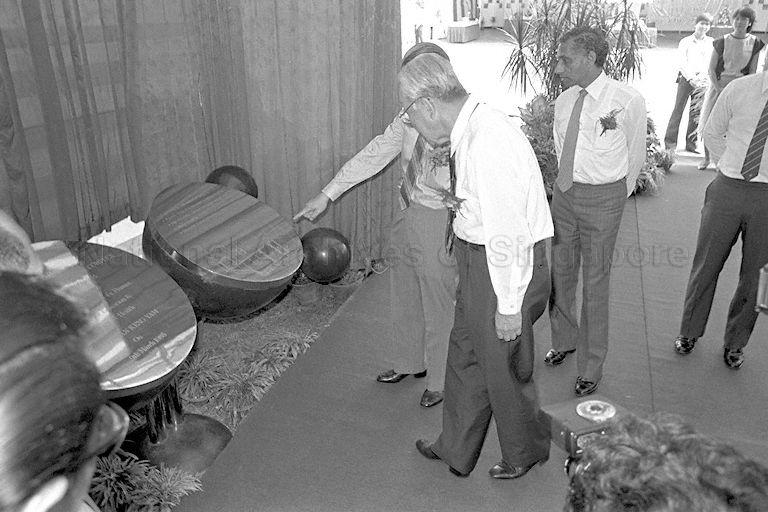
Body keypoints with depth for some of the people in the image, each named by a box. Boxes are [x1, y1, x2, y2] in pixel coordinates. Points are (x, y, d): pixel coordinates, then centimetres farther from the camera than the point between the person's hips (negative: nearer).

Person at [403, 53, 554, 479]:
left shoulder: (488, 144, -27)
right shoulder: (470, 129, 4)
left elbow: (507, 233, -26)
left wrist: (508, 304, -20)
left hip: (505, 268, -9)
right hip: (477, 260, 9)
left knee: (504, 369, 12)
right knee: (464, 356, 21)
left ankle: (525, 452, 40)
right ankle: (456, 450, 42)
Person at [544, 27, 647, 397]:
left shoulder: (628, 102, -12)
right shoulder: (563, 102, 2)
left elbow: (635, 157, 3)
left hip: (603, 197, -5)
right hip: (564, 192, 5)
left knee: (595, 282, 4)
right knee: (560, 272, 16)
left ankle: (591, 366, 22)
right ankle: (564, 340, 42)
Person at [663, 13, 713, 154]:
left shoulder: (711, 43, 9)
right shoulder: (685, 42, 1)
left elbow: (711, 63, 8)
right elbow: (682, 63, -4)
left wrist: (701, 77, -7)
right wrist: (691, 79, -13)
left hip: (702, 80, 3)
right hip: (686, 78, -3)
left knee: (696, 112, 3)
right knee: (678, 109, -5)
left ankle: (691, 143, 8)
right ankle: (670, 142, -1)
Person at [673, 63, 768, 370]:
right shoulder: (739, 90, -3)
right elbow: (712, 134, 12)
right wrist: (731, 165, 4)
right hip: (728, 190, 0)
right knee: (706, 264, 10)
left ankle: (735, 343, 31)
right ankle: (689, 333, 29)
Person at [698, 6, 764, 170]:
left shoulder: (754, 43, 0)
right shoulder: (721, 42, -3)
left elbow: (753, 71, 3)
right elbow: (711, 69, -3)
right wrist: (720, 91, -11)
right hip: (718, 85, 0)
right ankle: (706, 157, 16)